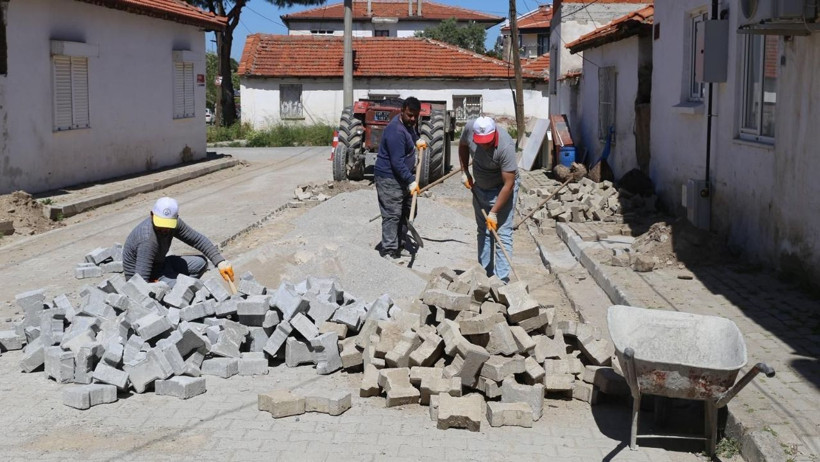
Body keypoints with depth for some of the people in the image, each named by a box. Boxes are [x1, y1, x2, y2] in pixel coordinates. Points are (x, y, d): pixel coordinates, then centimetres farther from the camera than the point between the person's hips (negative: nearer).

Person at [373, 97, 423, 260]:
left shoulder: (409, 123, 6)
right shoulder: (396, 130, -25)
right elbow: (397, 162, -27)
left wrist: (418, 140, 12)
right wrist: (411, 181, -28)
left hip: (403, 176, 10)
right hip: (389, 178, -10)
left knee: (407, 212, 15)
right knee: (392, 215, -11)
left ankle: (399, 244, 27)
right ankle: (389, 252, -8)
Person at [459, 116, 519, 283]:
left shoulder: (506, 147, -35)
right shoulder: (470, 127, -21)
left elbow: (508, 184, -30)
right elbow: (463, 146, 6)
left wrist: (493, 213, -27)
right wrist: (464, 172, 1)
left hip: (502, 189, -6)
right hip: (479, 187, 6)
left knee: (502, 234, -9)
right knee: (482, 231, 14)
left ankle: (501, 280, -6)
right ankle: (485, 274, 26)